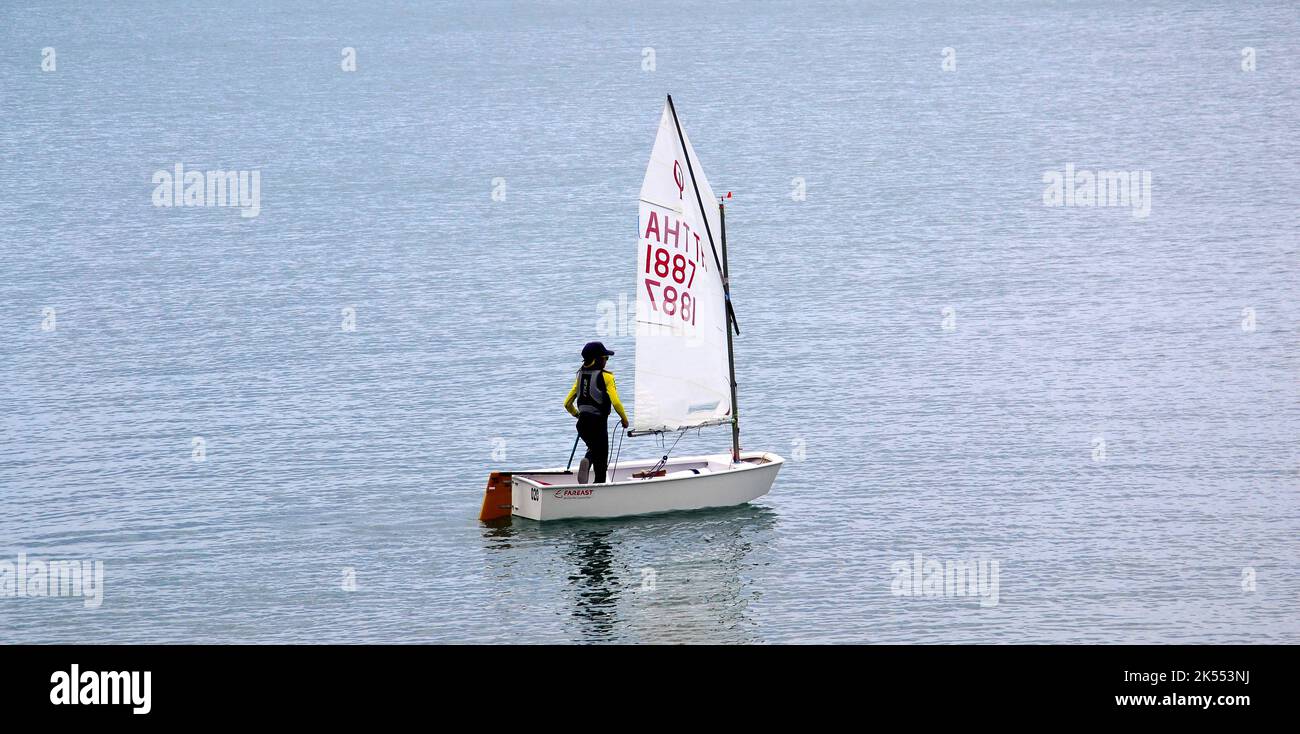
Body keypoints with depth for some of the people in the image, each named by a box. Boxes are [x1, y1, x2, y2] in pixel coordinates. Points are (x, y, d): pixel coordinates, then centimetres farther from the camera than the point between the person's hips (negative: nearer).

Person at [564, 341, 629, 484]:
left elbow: (567, 404, 13)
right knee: (601, 463, 5)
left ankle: (586, 461, -2)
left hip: (582, 423, 6)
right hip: (598, 423, -6)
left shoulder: (581, 375, 9)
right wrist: (624, 419, -3)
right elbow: (616, 403, -19)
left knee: (594, 448, 29)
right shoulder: (605, 376, -10)